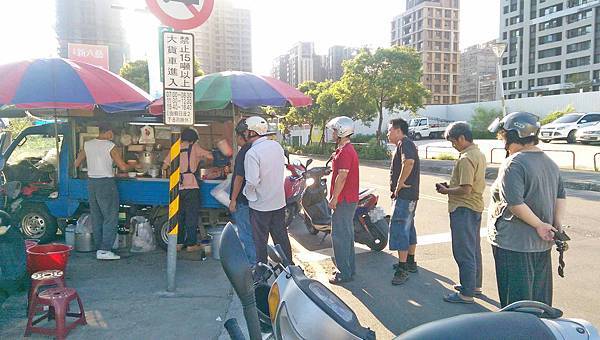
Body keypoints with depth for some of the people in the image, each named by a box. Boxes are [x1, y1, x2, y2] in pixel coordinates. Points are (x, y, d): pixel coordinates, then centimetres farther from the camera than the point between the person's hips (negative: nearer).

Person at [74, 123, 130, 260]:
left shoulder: (87, 145, 6)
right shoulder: (110, 146, -10)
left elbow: (77, 164, 15)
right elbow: (123, 167, -11)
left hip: (91, 182, 6)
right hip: (106, 183, -6)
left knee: (96, 217, 13)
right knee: (111, 217, -1)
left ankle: (99, 249, 18)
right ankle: (105, 250, -4)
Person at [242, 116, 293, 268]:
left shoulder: (252, 153, -22)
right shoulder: (277, 145, 1)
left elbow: (252, 182, -25)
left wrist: (247, 192, -6)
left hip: (260, 204, -6)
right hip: (279, 201, 6)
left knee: (260, 241, 8)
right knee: (281, 237, 17)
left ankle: (261, 274, 20)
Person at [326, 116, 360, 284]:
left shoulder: (345, 151, -18)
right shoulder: (348, 149, 16)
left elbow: (342, 176, -23)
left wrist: (334, 198, -20)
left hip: (343, 200, -11)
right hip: (349, 199, 11)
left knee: (339, 236, -5)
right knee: (347, 234, 16)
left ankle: (344, 273, 3)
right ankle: (349, 268, 26)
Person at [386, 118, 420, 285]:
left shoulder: (404, 143, -14)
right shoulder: (407, 144, 20)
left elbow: (409, 161, -33)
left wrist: (399, 184, -24)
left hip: (404, 195, -11)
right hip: (409, 195, 11)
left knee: (398, 228, -10)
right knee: (408, 227, 17)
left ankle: (403, 268, -6)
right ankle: (410, 262, 27)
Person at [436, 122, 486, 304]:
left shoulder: (465, 159, -21)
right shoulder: (479, 154, 11)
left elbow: (465, 189, -25)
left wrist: (447, 191, -9)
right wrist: (451, 186, 10)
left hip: (463, 209, -11)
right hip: (476, 207, 11)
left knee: (463, 253, -3)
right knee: (474, 249, 20)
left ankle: (466, 294, 4)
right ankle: (475, 285, 33)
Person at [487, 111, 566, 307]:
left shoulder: (513, 164, -18)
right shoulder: (550, 163, 12)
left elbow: (514, 202, -26)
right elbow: (561, 196, 14)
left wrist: (539, 225, -15)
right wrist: (557, 223, 5)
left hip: (514, 244, -9)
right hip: (542, 243, 9)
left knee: (517, 299, 3)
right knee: (540, 298, 20)